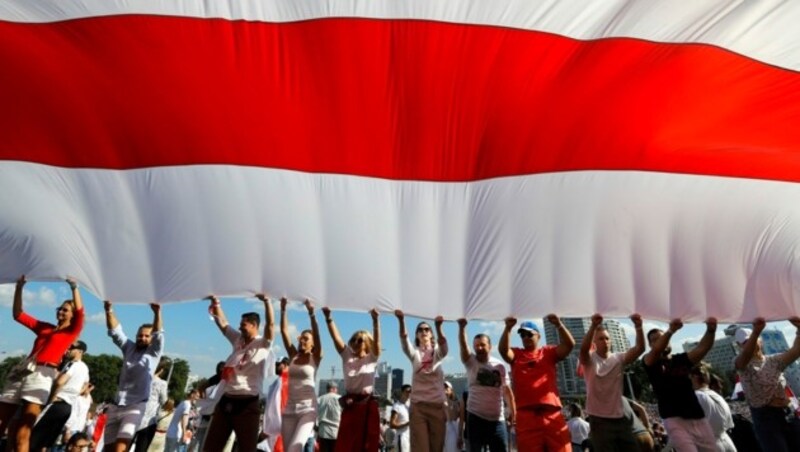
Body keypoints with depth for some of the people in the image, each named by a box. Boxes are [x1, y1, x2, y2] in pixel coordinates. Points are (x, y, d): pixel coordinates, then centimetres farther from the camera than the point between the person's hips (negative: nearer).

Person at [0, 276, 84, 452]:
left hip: (42, 375, -6)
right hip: (22, 372, 6)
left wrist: (74, 287, -18)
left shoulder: (72, 331, 7)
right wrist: (19, 287, 16)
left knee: (22, 434, -12)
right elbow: (18, 314, 24)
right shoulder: (44, 327, 23)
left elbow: (80, 313, -13)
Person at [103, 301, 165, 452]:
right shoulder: (129, 348, 10)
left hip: (135, 407, -4)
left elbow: (158, 335, -18)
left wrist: (157, 312, -36)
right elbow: (115, 331, 0)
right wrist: (109, 310, -16)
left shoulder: (154, 353, 0)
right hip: (116, 405, 5)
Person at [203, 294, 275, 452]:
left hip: (247, 403, -6)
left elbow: (271, 324, -23)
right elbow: (222, 322, 16)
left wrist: (266, 301, -32)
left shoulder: (262, 344, -6)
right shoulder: (237, 339, 12)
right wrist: (216, 302, 10)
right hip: (226, 400, 6)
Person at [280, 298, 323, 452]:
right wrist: (283, 310, -9)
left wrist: (311, 313, -29)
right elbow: (284, 331, 0)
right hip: (289, 409, 4)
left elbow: (317, 334, -18)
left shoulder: (315, 358, -2)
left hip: (308, 410, -4)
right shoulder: (293, 355, 7)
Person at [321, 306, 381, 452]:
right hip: (350, 405, 1)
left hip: (367, 405, -1)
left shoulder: (371, 358, 1)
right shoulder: (347, 356, 4)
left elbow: (377, 340, -16)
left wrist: (375, 319, -32)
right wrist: (328, 317, -19)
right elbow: (335, 337, -7)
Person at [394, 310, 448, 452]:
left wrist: (438, 326, -41)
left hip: (437, 405, 1)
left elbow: (443, 343, -18)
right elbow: (404, 340, -16)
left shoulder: (438, 352, 6)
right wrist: (401, 321, -37)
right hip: (418, 406, -1)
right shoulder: (414, 353, 5)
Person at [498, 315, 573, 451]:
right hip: (526, 415, 0)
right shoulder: (515, 354, 12)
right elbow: (503, 349, -9)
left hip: (552, 413, 1)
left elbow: (569, 345, 0)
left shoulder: (548, 352, 14)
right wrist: (508, 328, -22)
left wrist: (559, 325, -15)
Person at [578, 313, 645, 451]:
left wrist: (638, 327, -30)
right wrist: (593, 325, -43)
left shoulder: (619, 358, 2)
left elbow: (640, 348, -14)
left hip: (620, 417, 4)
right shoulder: (589, 360, -6)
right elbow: (583, 348, -30)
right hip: (599, 419, -3)